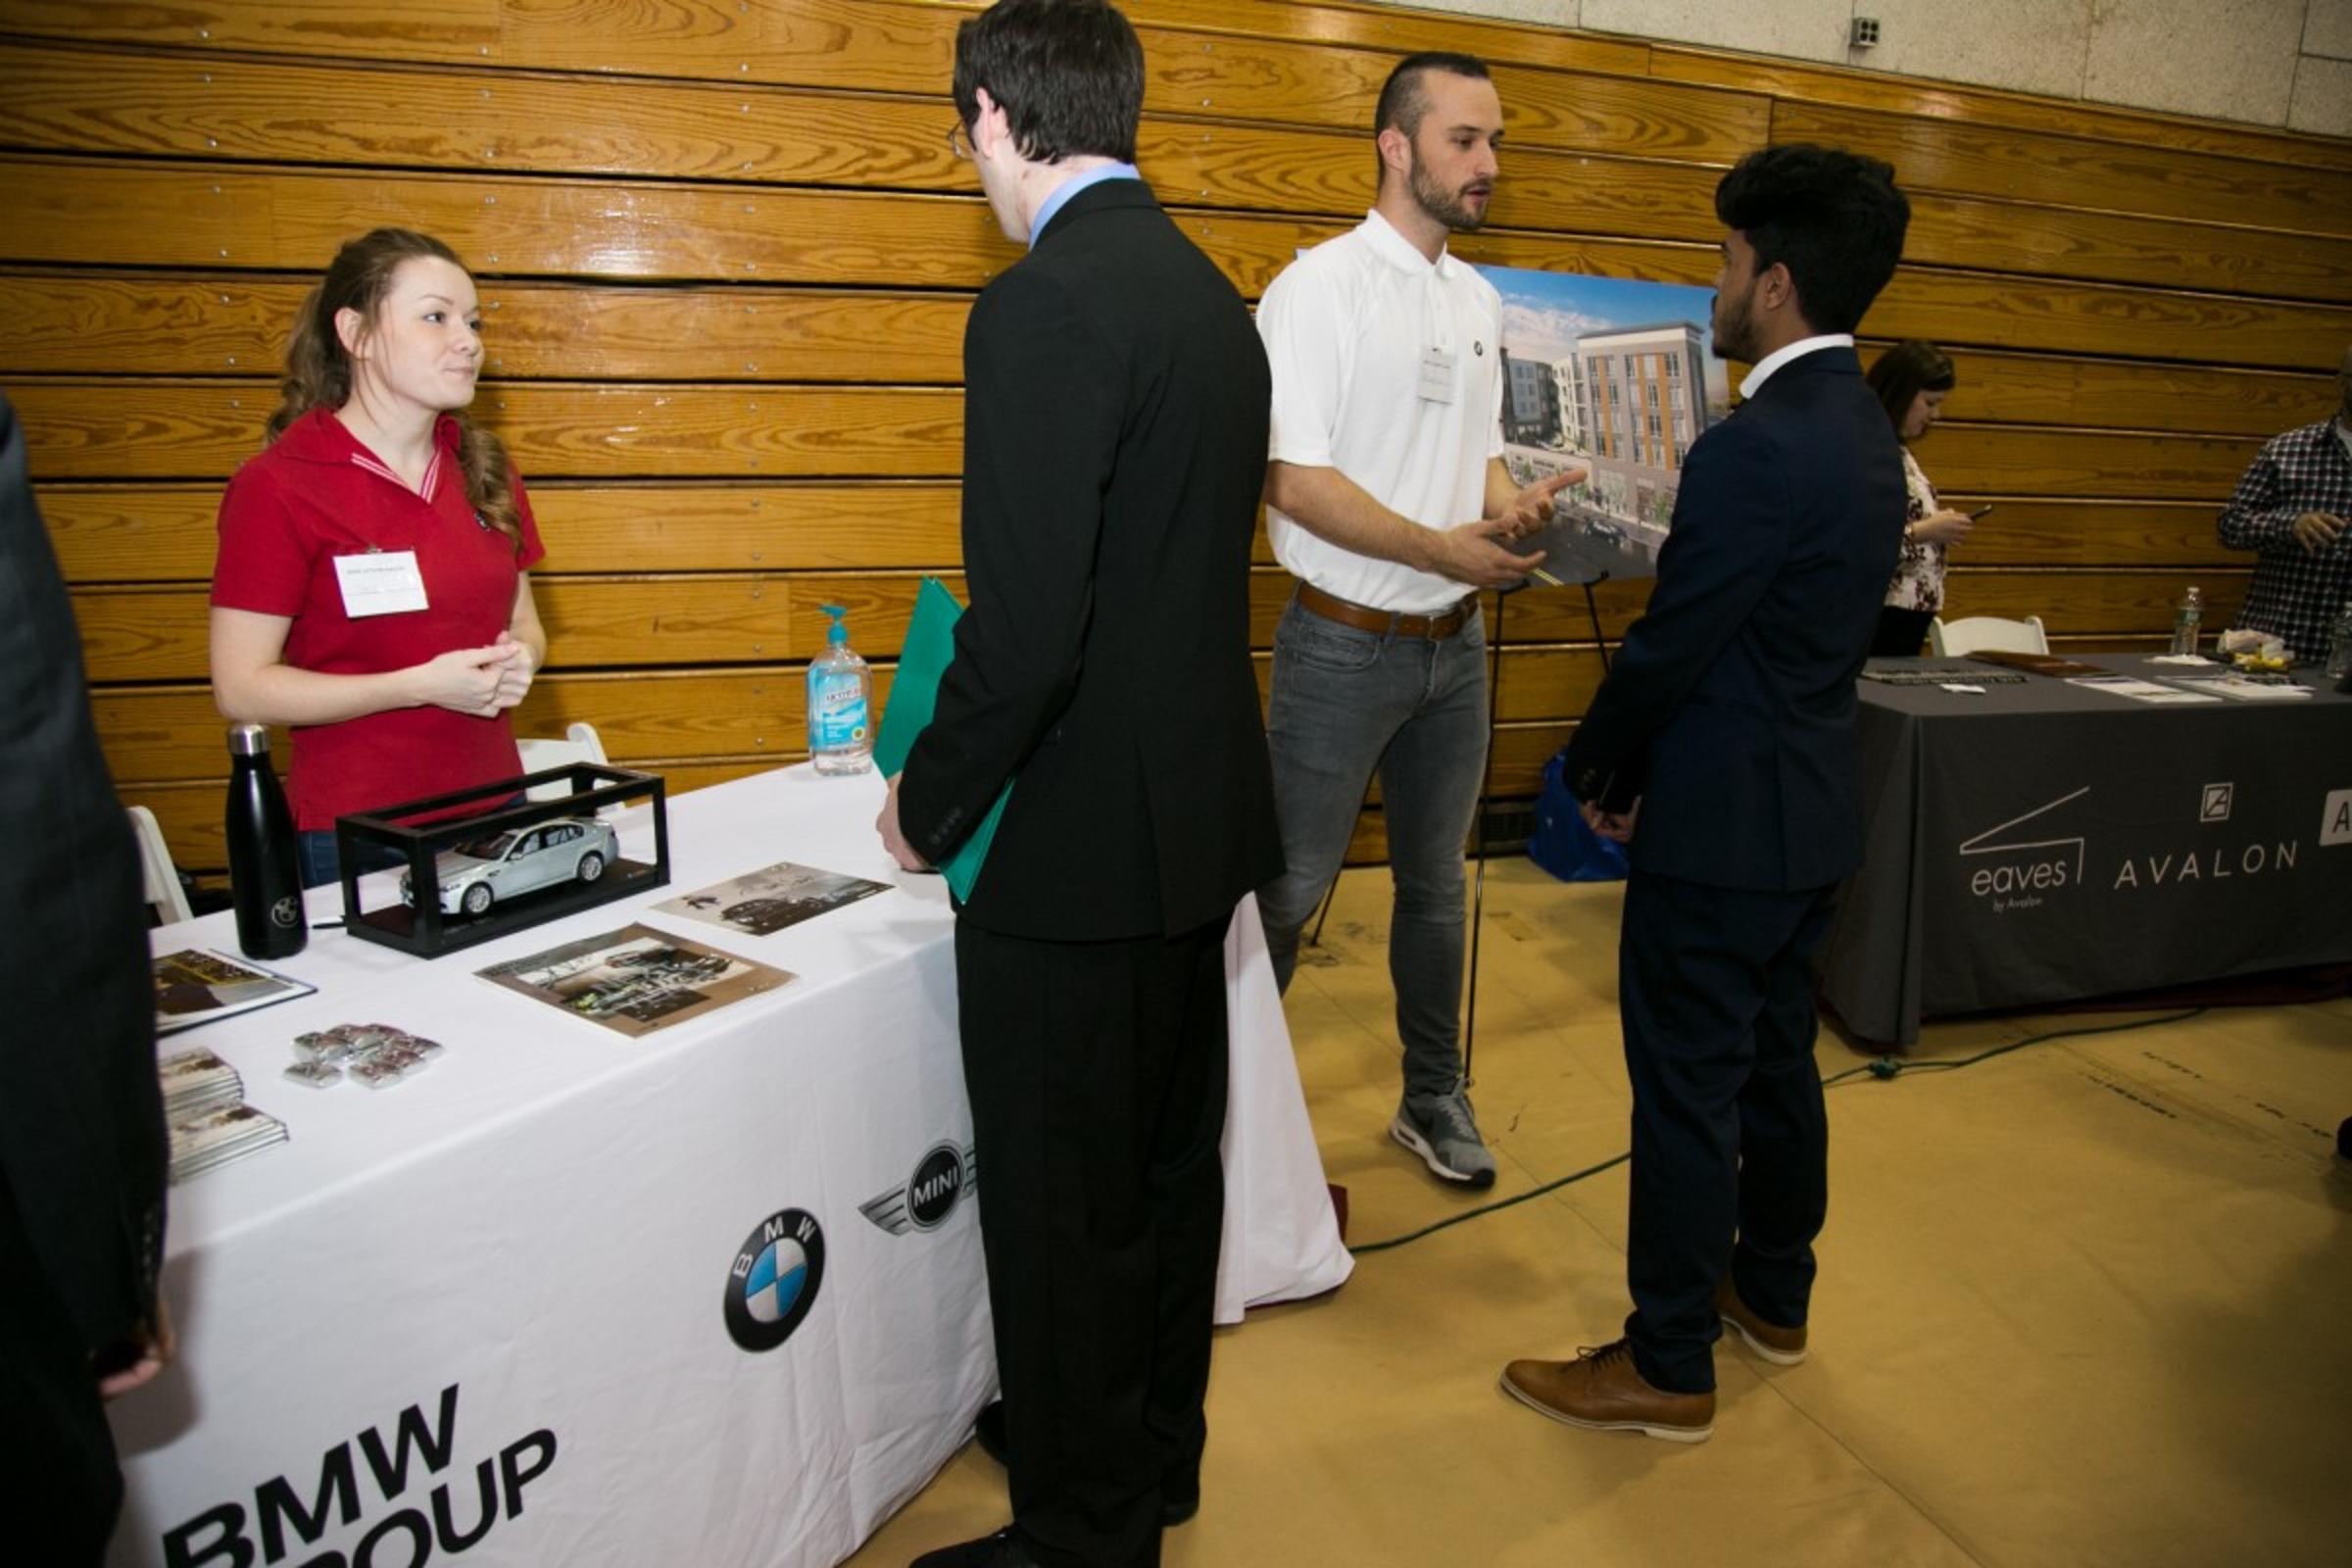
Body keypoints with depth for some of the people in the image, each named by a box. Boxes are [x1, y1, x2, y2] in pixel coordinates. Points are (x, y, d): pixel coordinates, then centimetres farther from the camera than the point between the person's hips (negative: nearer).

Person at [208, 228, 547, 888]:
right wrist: (423, 686, -19)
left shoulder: (482, 467, 6)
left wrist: (517, 660, -5)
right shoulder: (278, 487, -10)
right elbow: (241, 689, -11)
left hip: (494, 811, 5)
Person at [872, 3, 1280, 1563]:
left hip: (1078, 848, -9)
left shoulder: (1044, 306, -18)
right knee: (1168, 1167, 22)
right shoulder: (1214, 295, 9)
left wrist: (927, 809, -8)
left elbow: (1024, 628, -24)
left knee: (1064, 1211, 8)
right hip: (1199, 812, 9)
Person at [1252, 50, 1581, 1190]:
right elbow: (1294, 481, -18)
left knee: (1434, 883, 17)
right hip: (1346, 645, -7)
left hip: (1456, 644, 7)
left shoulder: (1477, 299, 11)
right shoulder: (1320, 287, -11)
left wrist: (1513, 504, -7)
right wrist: (1441, 547, -23)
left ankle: (1434, 1098, 33)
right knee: (1288, 890, 3)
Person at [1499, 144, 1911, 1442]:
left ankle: (1668, 1368, 18)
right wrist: (1647, 769, 12)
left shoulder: (1754, 451, -23)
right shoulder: (1865, 434, 8)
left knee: (1687, 1089, 3)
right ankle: (1772, 1295, 40)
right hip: (1810, 806, 10)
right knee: (1777, 1059, 22)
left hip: (1725, 823, -10)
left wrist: (1595, 769, -1)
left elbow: (1670, 647, -20)